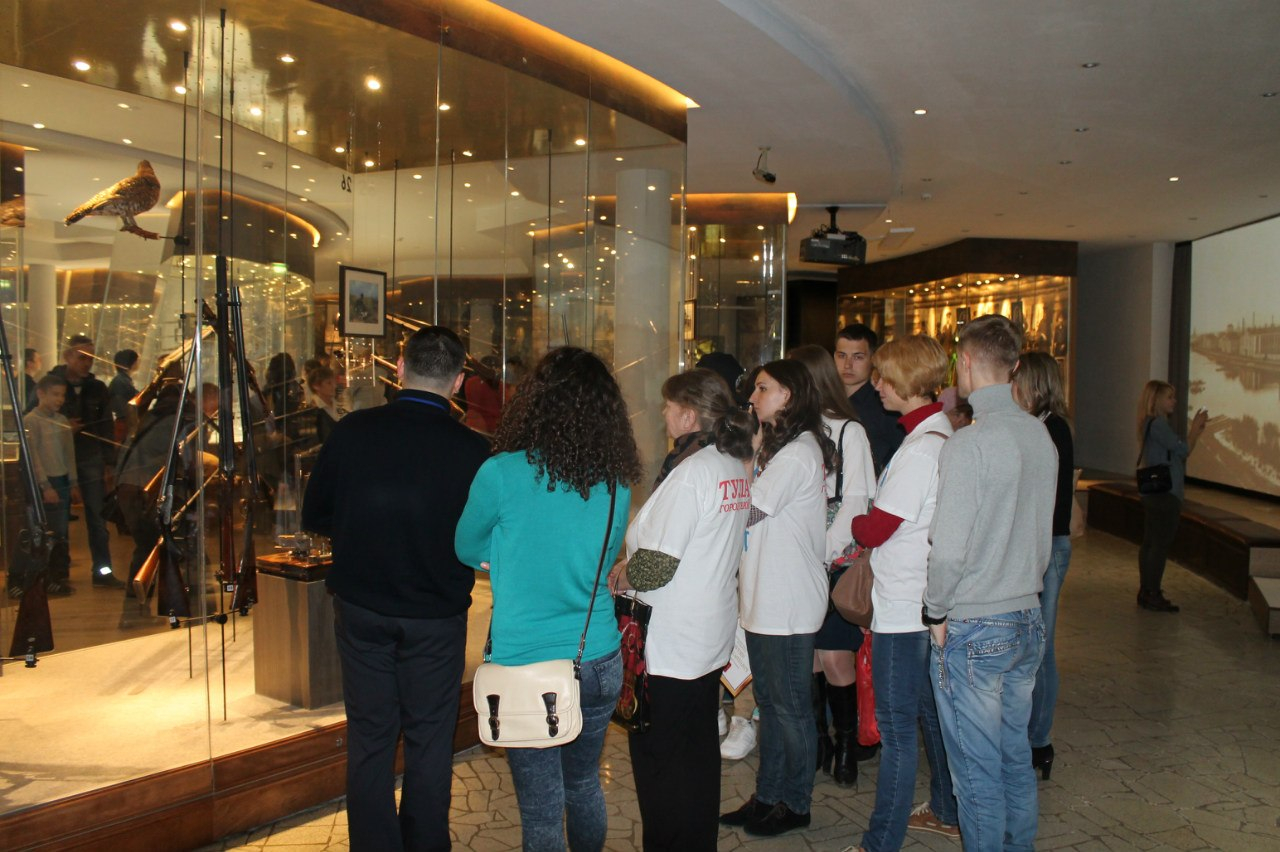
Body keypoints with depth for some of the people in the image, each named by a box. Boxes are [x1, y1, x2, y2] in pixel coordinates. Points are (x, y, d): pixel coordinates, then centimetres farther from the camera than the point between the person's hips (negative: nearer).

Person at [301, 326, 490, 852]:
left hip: (360, 609, 2)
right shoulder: (470, 449, -16)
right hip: (436, 615, -1)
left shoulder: (351, 431, -11)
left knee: (369, 741, 14)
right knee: (429, 743, 14)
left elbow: (315, 518, 0)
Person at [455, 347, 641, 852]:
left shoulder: (503, 473, -14)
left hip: (526, 666, -4)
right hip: (600, 663, 4)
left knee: (541, 809, 8)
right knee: (584, 785, 24)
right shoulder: (617, 485, -2)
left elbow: (468, 551, 3)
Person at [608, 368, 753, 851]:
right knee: (699, 753, 20)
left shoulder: (690, 471, -20)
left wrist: (622, 577, -3)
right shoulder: (734, 466, 6)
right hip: (712, 639, 9)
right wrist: (634, 565, 5)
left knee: (660, 762, 5)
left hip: (672, 646, -9)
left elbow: (657, 565, -23)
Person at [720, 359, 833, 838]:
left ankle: (795, 804, 20)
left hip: (788, 603, -10)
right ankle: (767, 795, 30)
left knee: (791, 707, 5)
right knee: (769, 701, 18)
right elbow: (755, 515, 9)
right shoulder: (778, 446, 14)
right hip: (763, 597, 10)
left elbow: (745, 512, -19)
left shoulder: (796, 455, -18)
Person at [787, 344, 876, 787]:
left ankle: (847, 742, 17)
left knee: (835, 658, -2)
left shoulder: (848, 431, -5)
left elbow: (856, 502, -9)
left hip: (836, 563, -4)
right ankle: (817, 740, 23)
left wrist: (822, 555, -13)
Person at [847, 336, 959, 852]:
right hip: (926, 604, 9)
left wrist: (853, 522, 0)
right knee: (931, 713, 22)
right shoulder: (943, 435, 8)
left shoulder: (921, 448, -22)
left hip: (903, 612, -9)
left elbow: (876, 530, -19)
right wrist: (868, 526, 4)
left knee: (896, 730, 0)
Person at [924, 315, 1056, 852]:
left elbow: (949, 549, -21)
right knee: (1015, 756, 21)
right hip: (1028, 618, 8)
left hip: (973, 629, -8)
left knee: (976, 768, 7)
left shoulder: (967, 444, -20)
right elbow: (1042, 531, 12)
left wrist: (936, 612, -6)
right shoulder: (1040, 435, 3)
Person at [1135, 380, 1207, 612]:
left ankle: (1146, 592, 19)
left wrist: (1197, 430, 13)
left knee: (1150, 542, 13)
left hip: (1153, 494, 10)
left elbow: (1176, 452, 18)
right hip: (1165, 494, -10)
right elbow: (1183, 449, -16)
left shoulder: (1152, 425, 14)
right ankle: (1153, 596, -2)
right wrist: (1196, 426, -4)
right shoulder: (1158, 425, -17)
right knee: (1161, 544, -6)